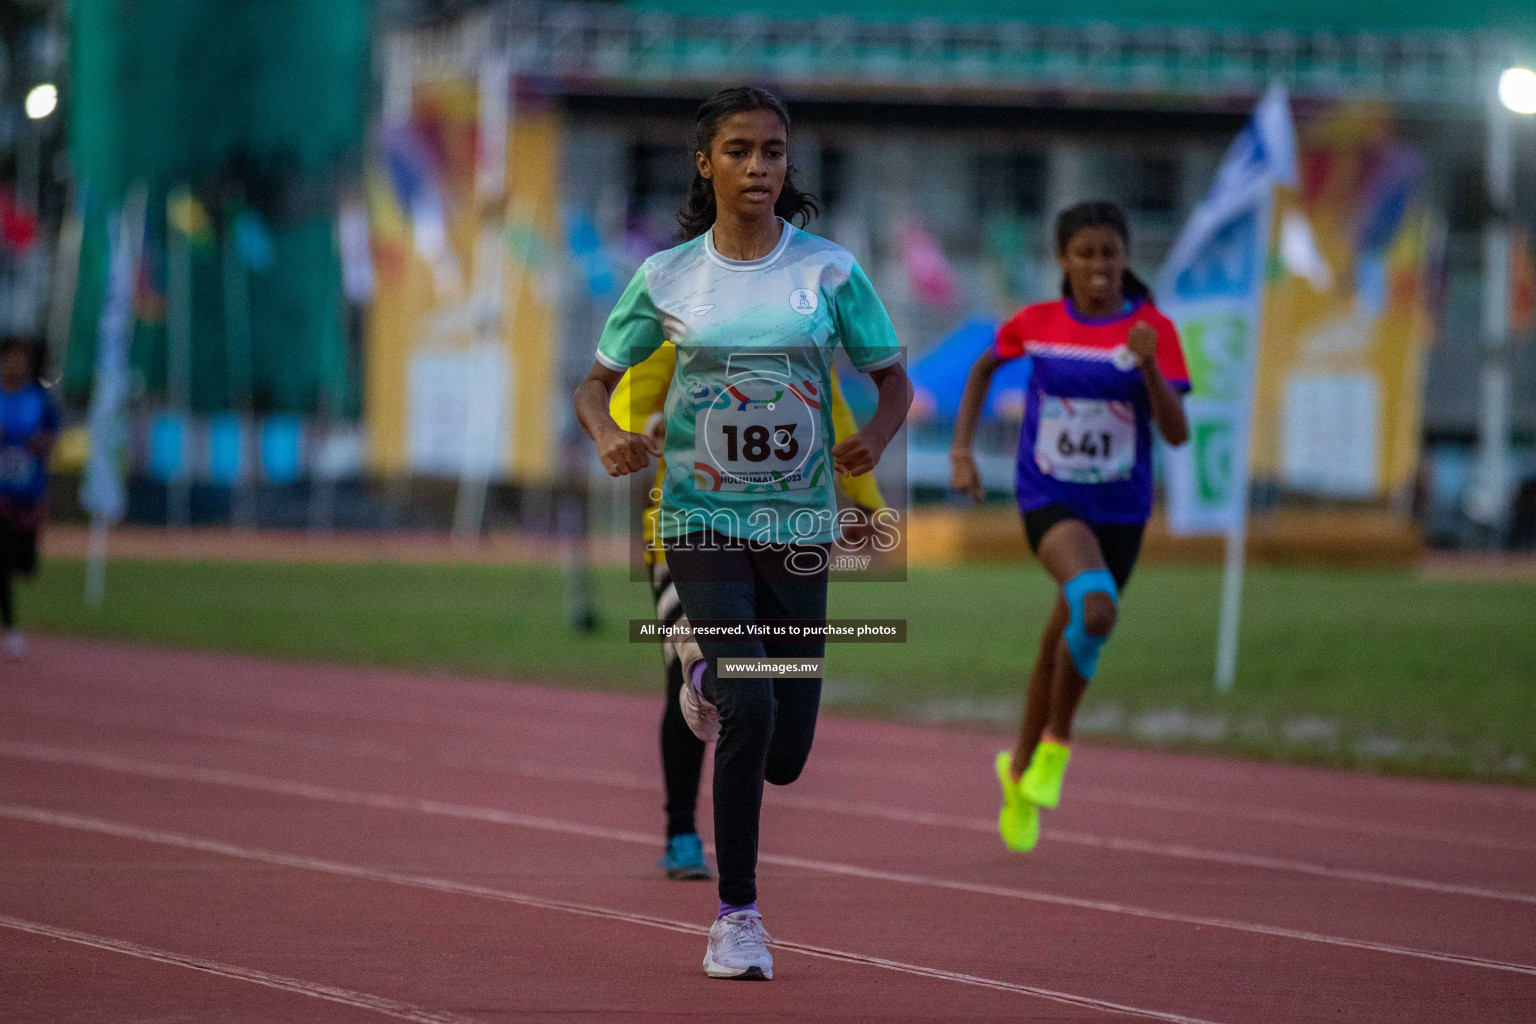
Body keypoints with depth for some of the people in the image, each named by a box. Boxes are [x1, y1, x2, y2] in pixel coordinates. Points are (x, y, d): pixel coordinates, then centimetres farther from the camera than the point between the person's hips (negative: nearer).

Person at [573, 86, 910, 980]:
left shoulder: (829, 270, -1)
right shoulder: (668, 279, -1)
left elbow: (895, 380, 5)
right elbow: (597, 382, 9)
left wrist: (876, 438, -16)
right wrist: (609, 435, -14)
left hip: (801, 527, 2)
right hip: (704, 524, -2)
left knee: (784, 758, 6)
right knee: (750, 714, -21)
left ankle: (711, 682, 44)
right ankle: (738, 916, -6)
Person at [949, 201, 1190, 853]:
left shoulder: (1153, 329, -8)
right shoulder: (1035, 324, -4)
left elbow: (1177, 434, -15)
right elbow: (984, 369, 17)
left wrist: (1148, 365, -30)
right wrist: (961, 450, 8)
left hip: (1121, 508, 2)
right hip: (1050, 500, -2)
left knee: (1067, 640, 14)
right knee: (1096, 607, -30)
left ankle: (1023, 769, 38)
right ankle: (1057, 741, -10)